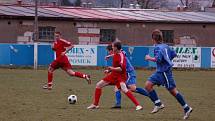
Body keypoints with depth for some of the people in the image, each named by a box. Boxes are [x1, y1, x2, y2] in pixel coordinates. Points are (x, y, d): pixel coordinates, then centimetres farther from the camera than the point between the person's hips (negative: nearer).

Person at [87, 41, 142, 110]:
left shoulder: (121, 55, -19)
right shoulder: (115, 55, 8)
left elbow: (122, 68, -28)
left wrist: (113, 69, -31)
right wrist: (109, 70, 15)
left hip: (120, 76, -9)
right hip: (113, 75, 9)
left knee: (124, 90, -31)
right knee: (98, 85, 10)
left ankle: (138, 105, -28)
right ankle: (95, 105, 20)